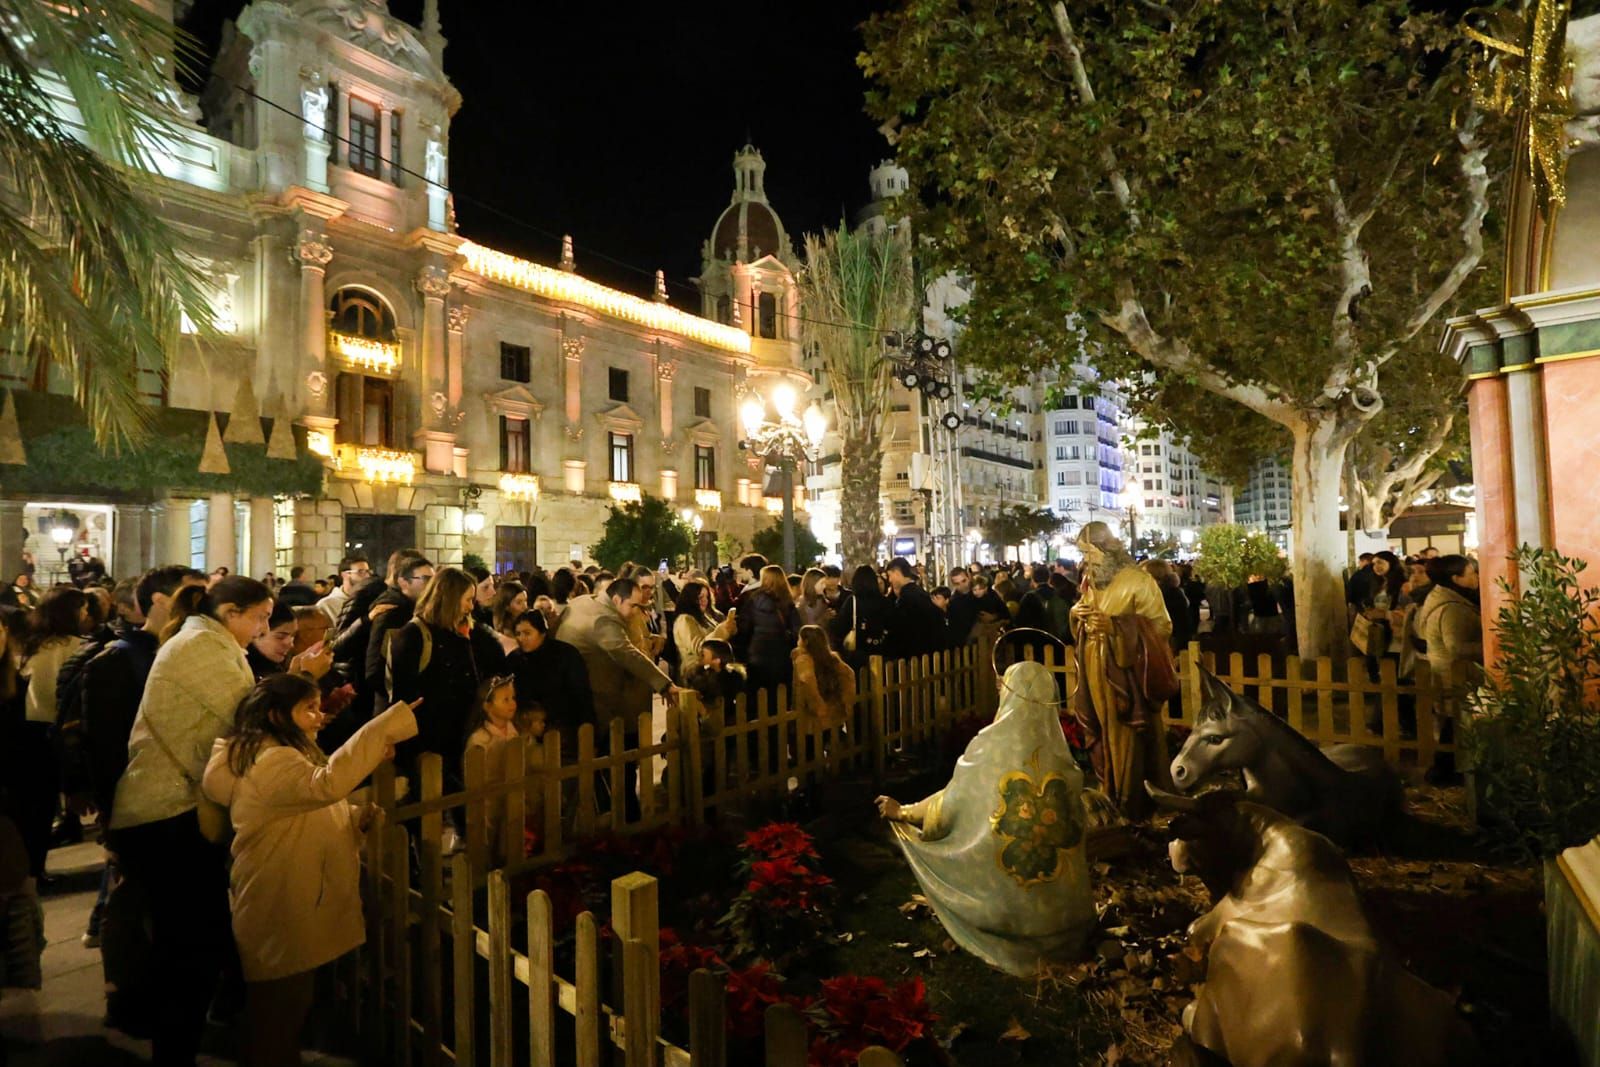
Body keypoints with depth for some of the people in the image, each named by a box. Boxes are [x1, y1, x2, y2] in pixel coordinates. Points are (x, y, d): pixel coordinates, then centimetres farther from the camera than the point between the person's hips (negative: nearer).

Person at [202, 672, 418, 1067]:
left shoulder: (287, 753, 12)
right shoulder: (270, 761, -22)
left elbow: (311, 819, 22)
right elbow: (325, 784, -44)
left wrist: (357, 818, 2)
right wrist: (388, 725, -47)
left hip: (296, 908, 10)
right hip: (279, 914, -10)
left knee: (290, 1012, 23)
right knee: (276, 1015, 6)